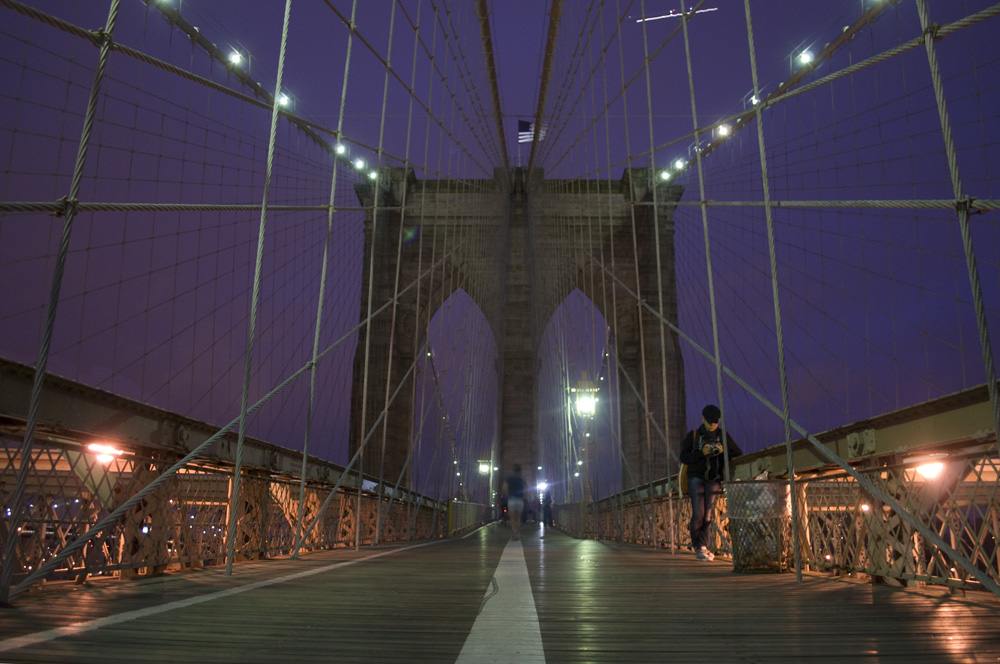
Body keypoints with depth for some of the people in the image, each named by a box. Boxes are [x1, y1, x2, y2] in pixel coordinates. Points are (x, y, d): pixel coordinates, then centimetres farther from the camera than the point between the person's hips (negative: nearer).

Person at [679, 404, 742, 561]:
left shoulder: (723, 436, 8)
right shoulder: (693, 435, 3)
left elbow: (739, 454, 8)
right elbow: (683, 457, -1)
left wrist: (723, 452, -12)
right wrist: (701, 453, -16)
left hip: (713, 479, 2)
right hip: (696, 478, -2)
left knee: (708, 515, -4)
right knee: (698, 513, -11)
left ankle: (702, 547, 6)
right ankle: (697, 547, 3)